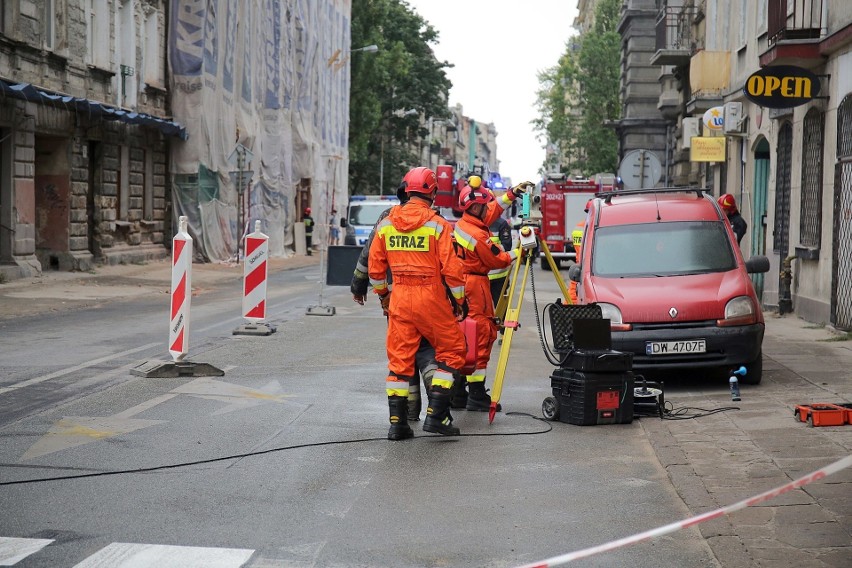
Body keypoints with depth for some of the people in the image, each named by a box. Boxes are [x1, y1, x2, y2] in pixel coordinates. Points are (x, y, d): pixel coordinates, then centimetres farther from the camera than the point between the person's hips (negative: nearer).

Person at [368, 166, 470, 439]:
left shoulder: (386, 224, 4)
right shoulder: (438, 225, -10)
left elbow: (375, 266, 10)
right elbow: (451, 268, -11)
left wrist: (382, 294, 25)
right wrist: (459, 300, 1)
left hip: (399, 298, 4)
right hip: (431, 299, -4)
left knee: (399, 358, 10)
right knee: (451, 352, 9)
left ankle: (397, 422, 9)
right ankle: (436, 414, 1)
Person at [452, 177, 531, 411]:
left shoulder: (462, 224, 7)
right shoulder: (478, 235, -20)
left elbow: (495, 209, 21)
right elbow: (497, 260, -9)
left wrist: (512, 193, 19)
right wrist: (519, 252, 1)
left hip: (462, 284, 9)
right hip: (475, 285, -9)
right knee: (482, 336, -6)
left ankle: (458, 392, 16)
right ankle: (477, 396, -6)